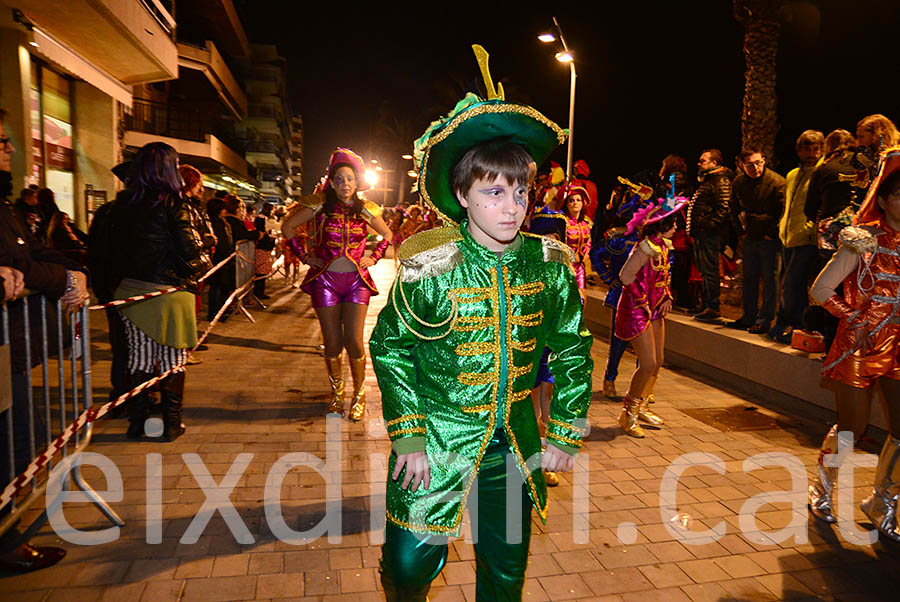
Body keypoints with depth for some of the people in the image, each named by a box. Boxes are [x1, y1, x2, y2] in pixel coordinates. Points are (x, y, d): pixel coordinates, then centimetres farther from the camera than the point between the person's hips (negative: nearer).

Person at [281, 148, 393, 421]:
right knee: (332, 343, 5)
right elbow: (287, 226, 7)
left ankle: (358, 394, 14)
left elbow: (388, 235, 19)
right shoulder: (320, 205, -1)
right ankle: (336, 391, 25)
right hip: (325, 279, 0)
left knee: (354, 342, -4)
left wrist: (374, 257, 5)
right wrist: (304, 256, 1)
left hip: (356, 280, 0)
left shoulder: (365, 210, 4)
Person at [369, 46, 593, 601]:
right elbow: (389, 347, -5)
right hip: (437, 444, -2)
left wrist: (566, 433, 4)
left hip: (514, 448, 3)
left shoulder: (549, 265, -5)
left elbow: (574, 351, 5)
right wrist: (408, 437, -8)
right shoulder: (430, 267, -14)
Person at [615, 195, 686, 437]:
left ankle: (641, 407, 29)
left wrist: (667, 297, 6)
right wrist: (643, 303, -16)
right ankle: (629, 413, 8)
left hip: (654, 308, 9)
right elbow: (626, 276, -23)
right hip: (636, 309, -9)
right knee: (648, 364, -8)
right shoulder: (647, 247, -19)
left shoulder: (663, 245, 8)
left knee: (657, 362, 12)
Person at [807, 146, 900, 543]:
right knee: (851, 428, 4)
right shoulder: (864, 242, -10)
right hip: (860, 345, -5)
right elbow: (819, 292, -12)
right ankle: (822, 491, 28)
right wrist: (854, 317, -2)